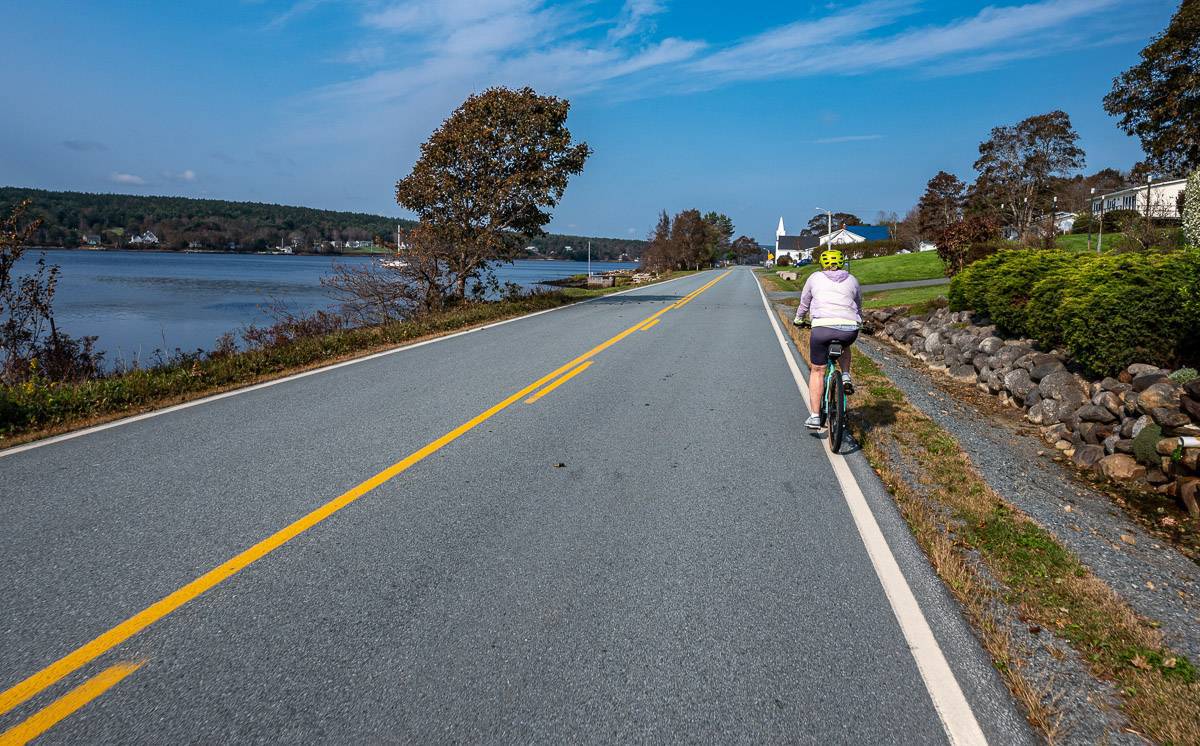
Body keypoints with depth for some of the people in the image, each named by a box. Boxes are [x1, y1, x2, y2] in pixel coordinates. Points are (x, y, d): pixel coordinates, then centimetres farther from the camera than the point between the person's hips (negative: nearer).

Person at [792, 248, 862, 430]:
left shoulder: (815, 277, 16)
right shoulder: (852, 280, 21)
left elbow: (804, 303, 27)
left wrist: (798, 319, 46)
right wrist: (859, 323, 52)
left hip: (822, 328, -2)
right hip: (850, 329, 2)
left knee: (817, 371, 11)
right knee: (844, 346, 39)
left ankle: (815, 417, 7)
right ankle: (846, 377, 16)